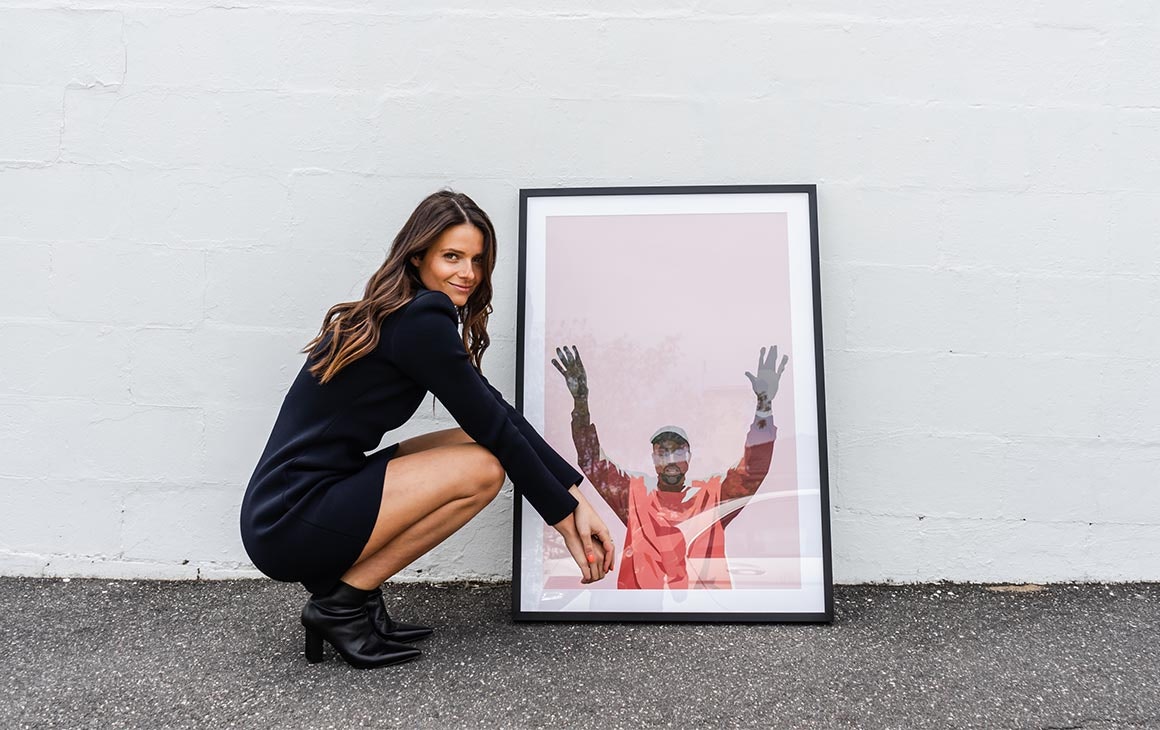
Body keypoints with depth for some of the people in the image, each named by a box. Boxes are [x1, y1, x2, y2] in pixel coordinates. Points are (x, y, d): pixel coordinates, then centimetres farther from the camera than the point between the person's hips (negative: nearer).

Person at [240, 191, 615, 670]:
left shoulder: (395, 316, 12)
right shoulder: (422, 322, -16)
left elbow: (498, 414, 8)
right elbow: (496, 428, -12)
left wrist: (574, 496, 5)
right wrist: (566, 520, -2)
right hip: (291, 526, -9)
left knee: (474, 445, 7)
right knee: (483, 466, -14)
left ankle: (348, 582, 9)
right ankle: (341, 602, -4)